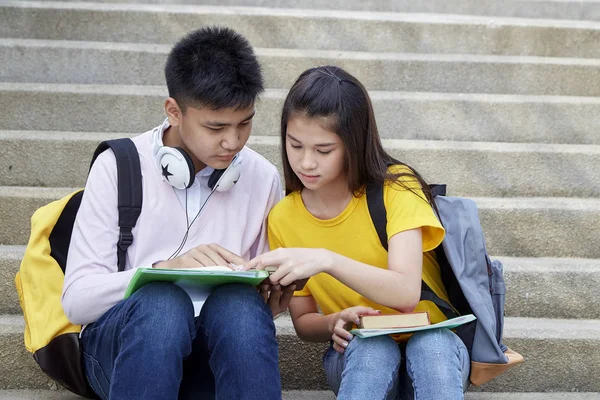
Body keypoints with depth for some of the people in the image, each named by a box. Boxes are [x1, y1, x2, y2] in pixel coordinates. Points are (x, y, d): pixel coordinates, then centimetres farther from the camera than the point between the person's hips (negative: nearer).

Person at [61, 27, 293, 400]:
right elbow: (77, 299, -8)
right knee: (162, 301, -36)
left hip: (220, 344, 2)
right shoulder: (119, 167, -2)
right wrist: (164, 268, -24)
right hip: (122, 343, -1)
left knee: (240, 302, -34)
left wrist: (274, 297, -8)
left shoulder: (263, 179, 6)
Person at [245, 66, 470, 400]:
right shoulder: (283, 220, -4)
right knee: (371, 349, -34)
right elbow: (304, 321, 4)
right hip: (358, 353, 2)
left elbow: (406, 294, -27)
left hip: (432, 341, -1)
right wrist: (335, 323, -19)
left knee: (431, 347, -37)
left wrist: (327, 260, -42)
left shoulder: (396, 187, -13)